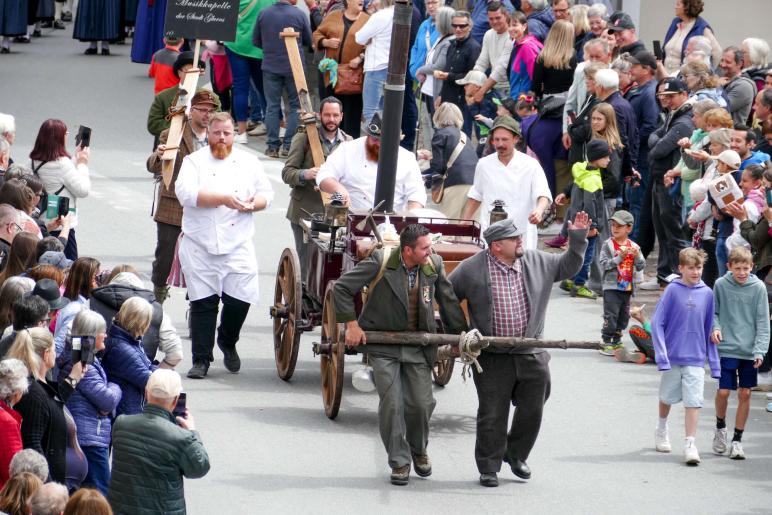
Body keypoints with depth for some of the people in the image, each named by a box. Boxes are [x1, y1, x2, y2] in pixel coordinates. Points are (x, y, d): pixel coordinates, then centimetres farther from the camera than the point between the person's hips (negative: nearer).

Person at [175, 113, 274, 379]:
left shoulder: (248, 162, 14)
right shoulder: (194, 162, 4)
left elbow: (266, 193, 16)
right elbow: (186, 192, -13)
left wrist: (253, 204, -8)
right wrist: (223, 198, -20)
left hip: (238, 245, 2)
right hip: (200, 246, -2)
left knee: (241, 298, -5)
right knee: (203, 302, -1)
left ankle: (228, 342, 24)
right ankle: (201, 359, 6)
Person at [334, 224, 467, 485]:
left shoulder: (434, 265, -5)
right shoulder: (381, 262, -17)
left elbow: (448, 302, 9)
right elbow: (341, 288, -12)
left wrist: (461, 335, 10)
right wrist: (352, 324, -14)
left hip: (418, 346, 3)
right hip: (383, 347, -3)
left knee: (421, 403, 3)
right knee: (391, 403, -7)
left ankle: (418, 450, 31)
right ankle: (399, 461, 7)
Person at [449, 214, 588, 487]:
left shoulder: (537, 262, 3)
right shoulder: (472, 269, -7)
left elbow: (568, 266, 16)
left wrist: (577, 239, 4)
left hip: (531, 355, 4)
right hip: (492, 359, -3)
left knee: (532, 411, 11)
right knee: (492, 415, 3)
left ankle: (516, 455, 33)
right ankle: (489, 468, 15)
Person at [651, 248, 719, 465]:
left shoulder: (707, 294, -1)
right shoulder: (672, 290, -8)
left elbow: (710, 330, 5)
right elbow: (657, 323, -7)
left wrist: (715, 363, 5)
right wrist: (661, 356, -14)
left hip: (696, 359, 0)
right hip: (673, 357, 0)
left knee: (694, 401, -8)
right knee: (668, 397, 17)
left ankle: (690, 445, -5)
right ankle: (662, 429, 42)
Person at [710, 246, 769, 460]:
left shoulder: (758, 288, -4)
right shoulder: (721, 285, -2)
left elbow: (763, 321, -3)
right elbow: (714, 312, 10)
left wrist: (760, 350, -10)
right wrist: (715, 327, -10)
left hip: (749, 352, 0)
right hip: (726, 348, 0)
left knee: (745, 394, 4)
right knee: (723, 391, -5)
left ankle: (737, 439, 16)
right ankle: (720, 427, 24)